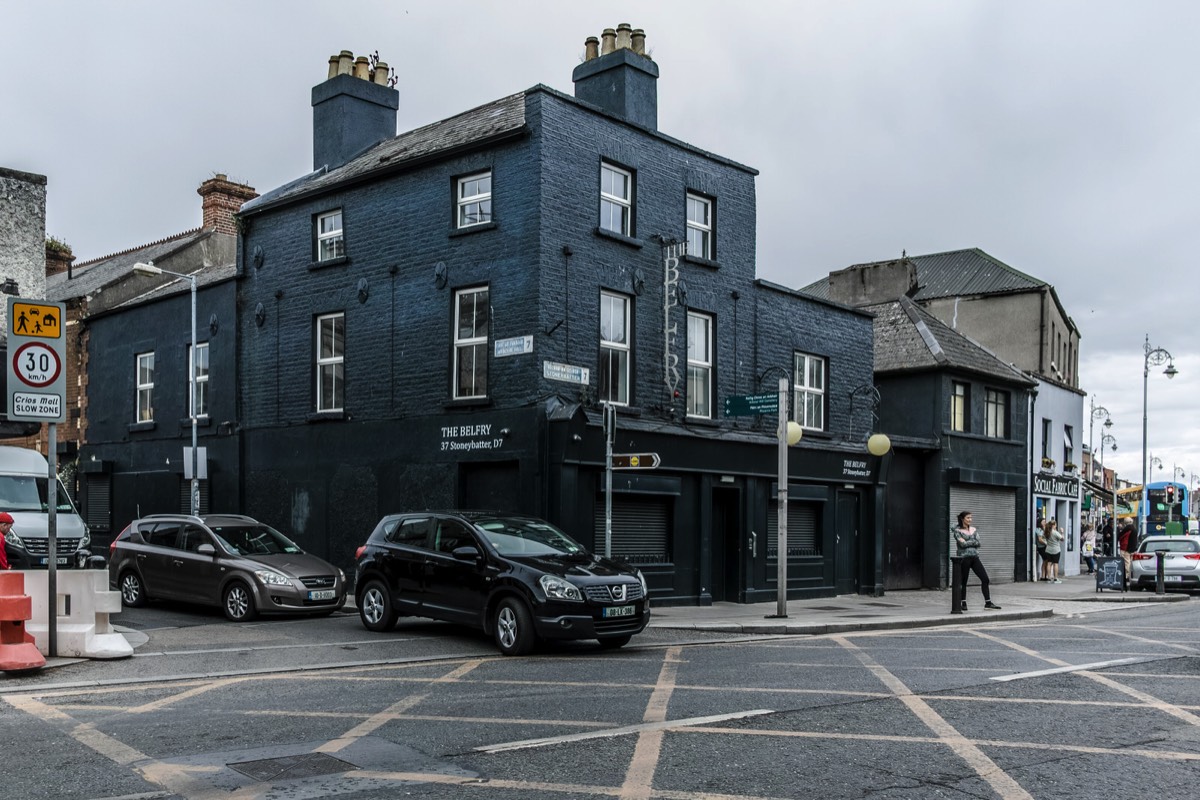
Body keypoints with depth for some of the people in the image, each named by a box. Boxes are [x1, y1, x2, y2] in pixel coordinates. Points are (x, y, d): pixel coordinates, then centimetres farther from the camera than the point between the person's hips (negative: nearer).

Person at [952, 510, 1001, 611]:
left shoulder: (973, 530, 14)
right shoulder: (957, 531, -1)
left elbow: (978, 543, -1)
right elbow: (962, 544, -14)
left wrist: (966, 542, -8)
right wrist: (973, 542, -4)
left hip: (975, 557, 5)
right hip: (964, 558, -5)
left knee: (985, 579, -1)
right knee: (963, 581, 1)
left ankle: (988, 602, 5)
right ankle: (963, 604, 12)